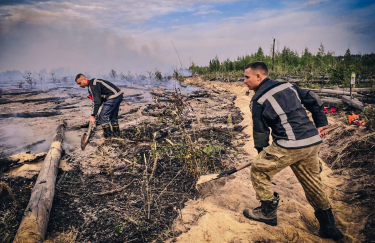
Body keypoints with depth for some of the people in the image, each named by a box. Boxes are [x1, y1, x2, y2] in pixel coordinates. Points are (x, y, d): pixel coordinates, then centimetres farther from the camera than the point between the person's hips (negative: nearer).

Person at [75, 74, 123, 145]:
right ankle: (116, 136, 27)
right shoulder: (92, 85, 18)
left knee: (103, 116, -8)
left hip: (113, 96, -11)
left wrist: (92, 115, -22)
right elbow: (100, 99, 22)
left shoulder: (93, 85, -14)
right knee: (113, 116, 17)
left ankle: (107, 138, -1)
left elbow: (97, 101, -22)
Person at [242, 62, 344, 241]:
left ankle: (268, 212, 20)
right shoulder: (288, 86, 14)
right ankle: (329, 228, 33)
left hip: (290, 145, -8)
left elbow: (260, 131, 0)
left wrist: (261, 151, 15)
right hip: (313, 142, 8)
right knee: (312, 183, 21)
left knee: (259, 169, 9)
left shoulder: (258, 100, -6)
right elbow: (313, 100, 17)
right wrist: (321, 124, 23)